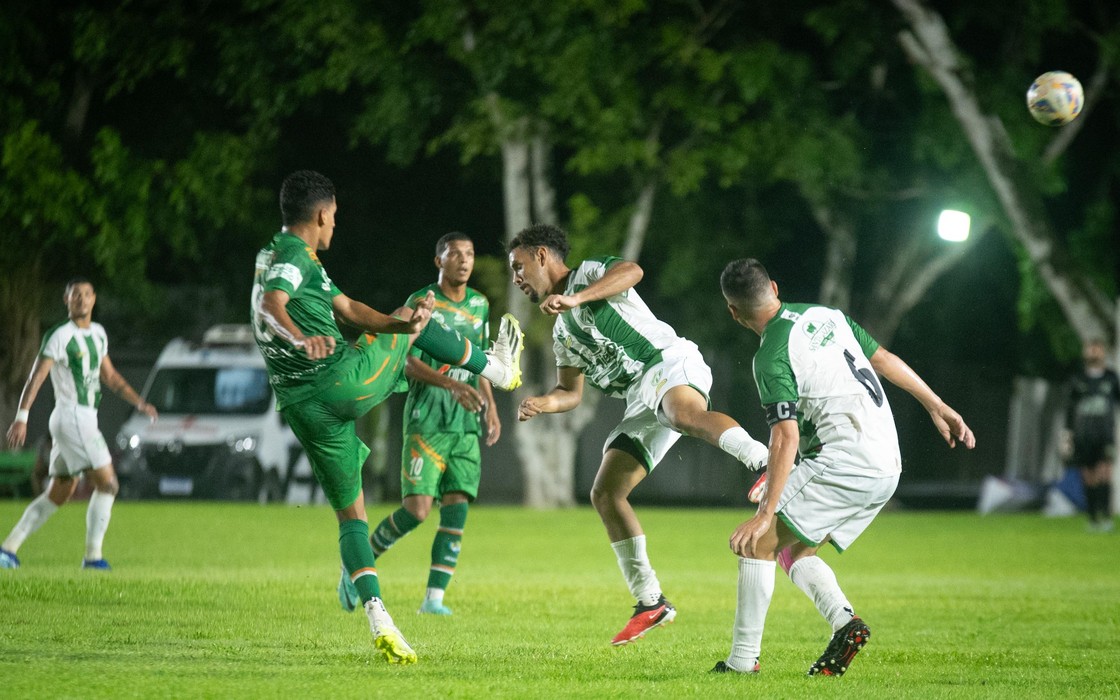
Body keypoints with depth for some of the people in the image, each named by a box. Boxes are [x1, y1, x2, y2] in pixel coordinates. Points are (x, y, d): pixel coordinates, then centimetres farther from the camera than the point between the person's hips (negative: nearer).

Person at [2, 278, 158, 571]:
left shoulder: (98, 333, 14)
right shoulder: (60, 336, -11)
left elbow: (109, 376, 25)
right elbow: (36, 377, -16)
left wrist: (139, 402, 16)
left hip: (86, 420, 9)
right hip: (71, 416, -9)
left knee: (58, 494, 12)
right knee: (107, 483, -12)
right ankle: (93, 555, -8)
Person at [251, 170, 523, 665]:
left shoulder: (275, 256, 19)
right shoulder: (295, 254, -9)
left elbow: (348, 310, 11)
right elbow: (271, 305, -30)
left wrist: (399, 323, -5)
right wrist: (301, 339, -48)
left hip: (300, 406, 8)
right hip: (341, 380, -8)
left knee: (350, 512, 11)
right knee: (419, 320, 19)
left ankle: (379, 622, -3)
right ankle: (499, 368, 38)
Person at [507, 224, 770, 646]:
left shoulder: (587, 274, 5)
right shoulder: (562, 331, 29)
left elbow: (632, 271, -17)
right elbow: (571, 393, 32)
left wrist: (576, 298, -27)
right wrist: (543, 403, 10)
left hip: (669, 363, -9)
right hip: (643, 402, 9)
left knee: (685, 416, -43)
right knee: (605, 493, 2)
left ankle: (762, 460, -66)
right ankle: (650, 602, 6)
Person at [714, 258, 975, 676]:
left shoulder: (772, 358, -12)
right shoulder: (825, 315, 12)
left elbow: (785, 439, -18)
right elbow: (883, 359, 19)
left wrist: (766, 512, -19)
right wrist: (937, 406, 28)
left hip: (843, 462, -9)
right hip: (886, 466, 9)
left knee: (758, 544, -2)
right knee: (795, 551, 18)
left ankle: (743, 659, -6)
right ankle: (845, 622, -6)